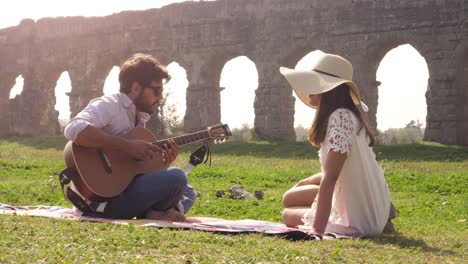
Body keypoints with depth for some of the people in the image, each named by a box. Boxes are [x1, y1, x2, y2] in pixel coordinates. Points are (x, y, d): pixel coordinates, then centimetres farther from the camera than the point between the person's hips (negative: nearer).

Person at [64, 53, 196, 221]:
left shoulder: (139, 120, 18)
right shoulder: (109, 105, -8)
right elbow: (74, 129, -30)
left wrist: (164, 164, -1)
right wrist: (126, 145, -28)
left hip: (121, 191, 9)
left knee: (187, 194, 14)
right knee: (176, 178, -22)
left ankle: (155, 214, -9)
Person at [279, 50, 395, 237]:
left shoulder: (340, 117, -24)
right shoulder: (344, 115, 6)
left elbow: (330, 176, -29)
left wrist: (318, 229, -30)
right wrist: (303, 184, 18)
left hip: (359, 218, -8)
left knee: (288, 214, 10)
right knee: (290, 198, 22)